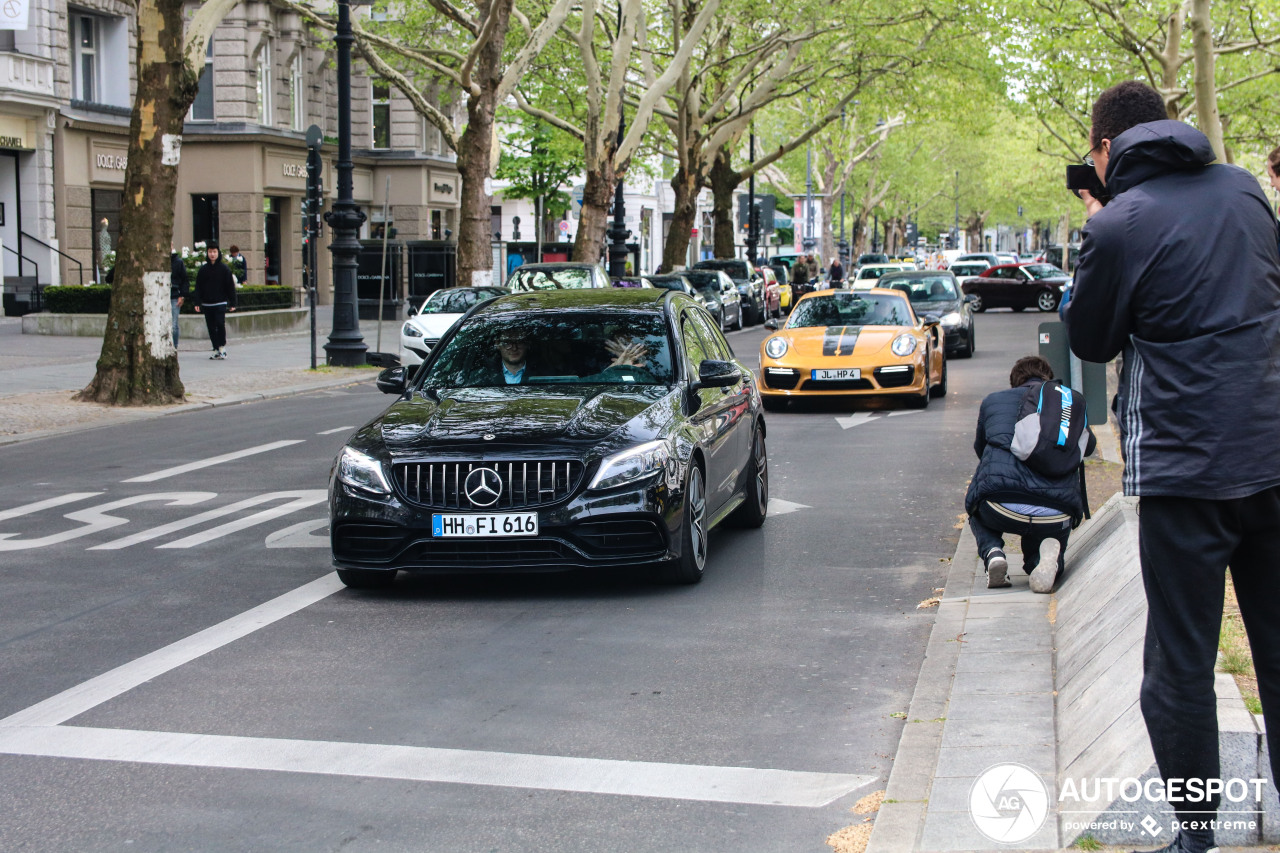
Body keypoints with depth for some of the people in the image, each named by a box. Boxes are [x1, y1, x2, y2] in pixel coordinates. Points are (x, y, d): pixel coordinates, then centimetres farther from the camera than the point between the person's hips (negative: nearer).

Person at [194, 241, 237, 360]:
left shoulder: (224, 268, 0)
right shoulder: (203, 269, 7)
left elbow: (230, 287, 2)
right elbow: (198, 287, 9)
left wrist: (232, 303, -2)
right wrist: (197, 303, 1)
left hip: (220, 303, -3)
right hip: (207, 304, 3)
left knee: (220, 324, -14)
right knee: (211, 328, 4)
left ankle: (222, 347, 1)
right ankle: (216, 349, 11)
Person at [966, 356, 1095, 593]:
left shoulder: (994, 400, 19)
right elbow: (1088, 445, 40)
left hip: (1001, 509, -1)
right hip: (1056, 517, 1)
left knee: (978, 509, 36)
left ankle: (992, 552, 5)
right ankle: (1048, 554, -4)